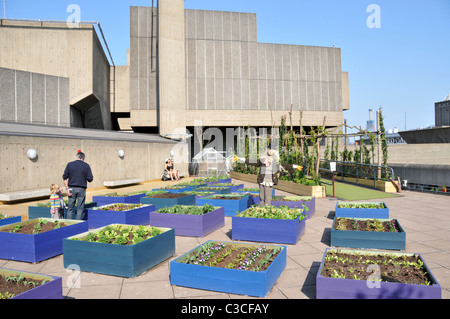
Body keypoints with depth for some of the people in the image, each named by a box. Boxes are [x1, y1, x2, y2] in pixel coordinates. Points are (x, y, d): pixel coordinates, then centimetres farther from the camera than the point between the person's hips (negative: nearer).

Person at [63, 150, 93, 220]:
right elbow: (90, 179, -3)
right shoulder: (86, 165, 0)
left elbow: (65, 177, -1)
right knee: (80, 209, 5)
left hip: (72, 188, 2)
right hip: (81, 189, -2)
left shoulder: (70, 164, 5)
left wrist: (67, 189, 0)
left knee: (70, 209, 10)